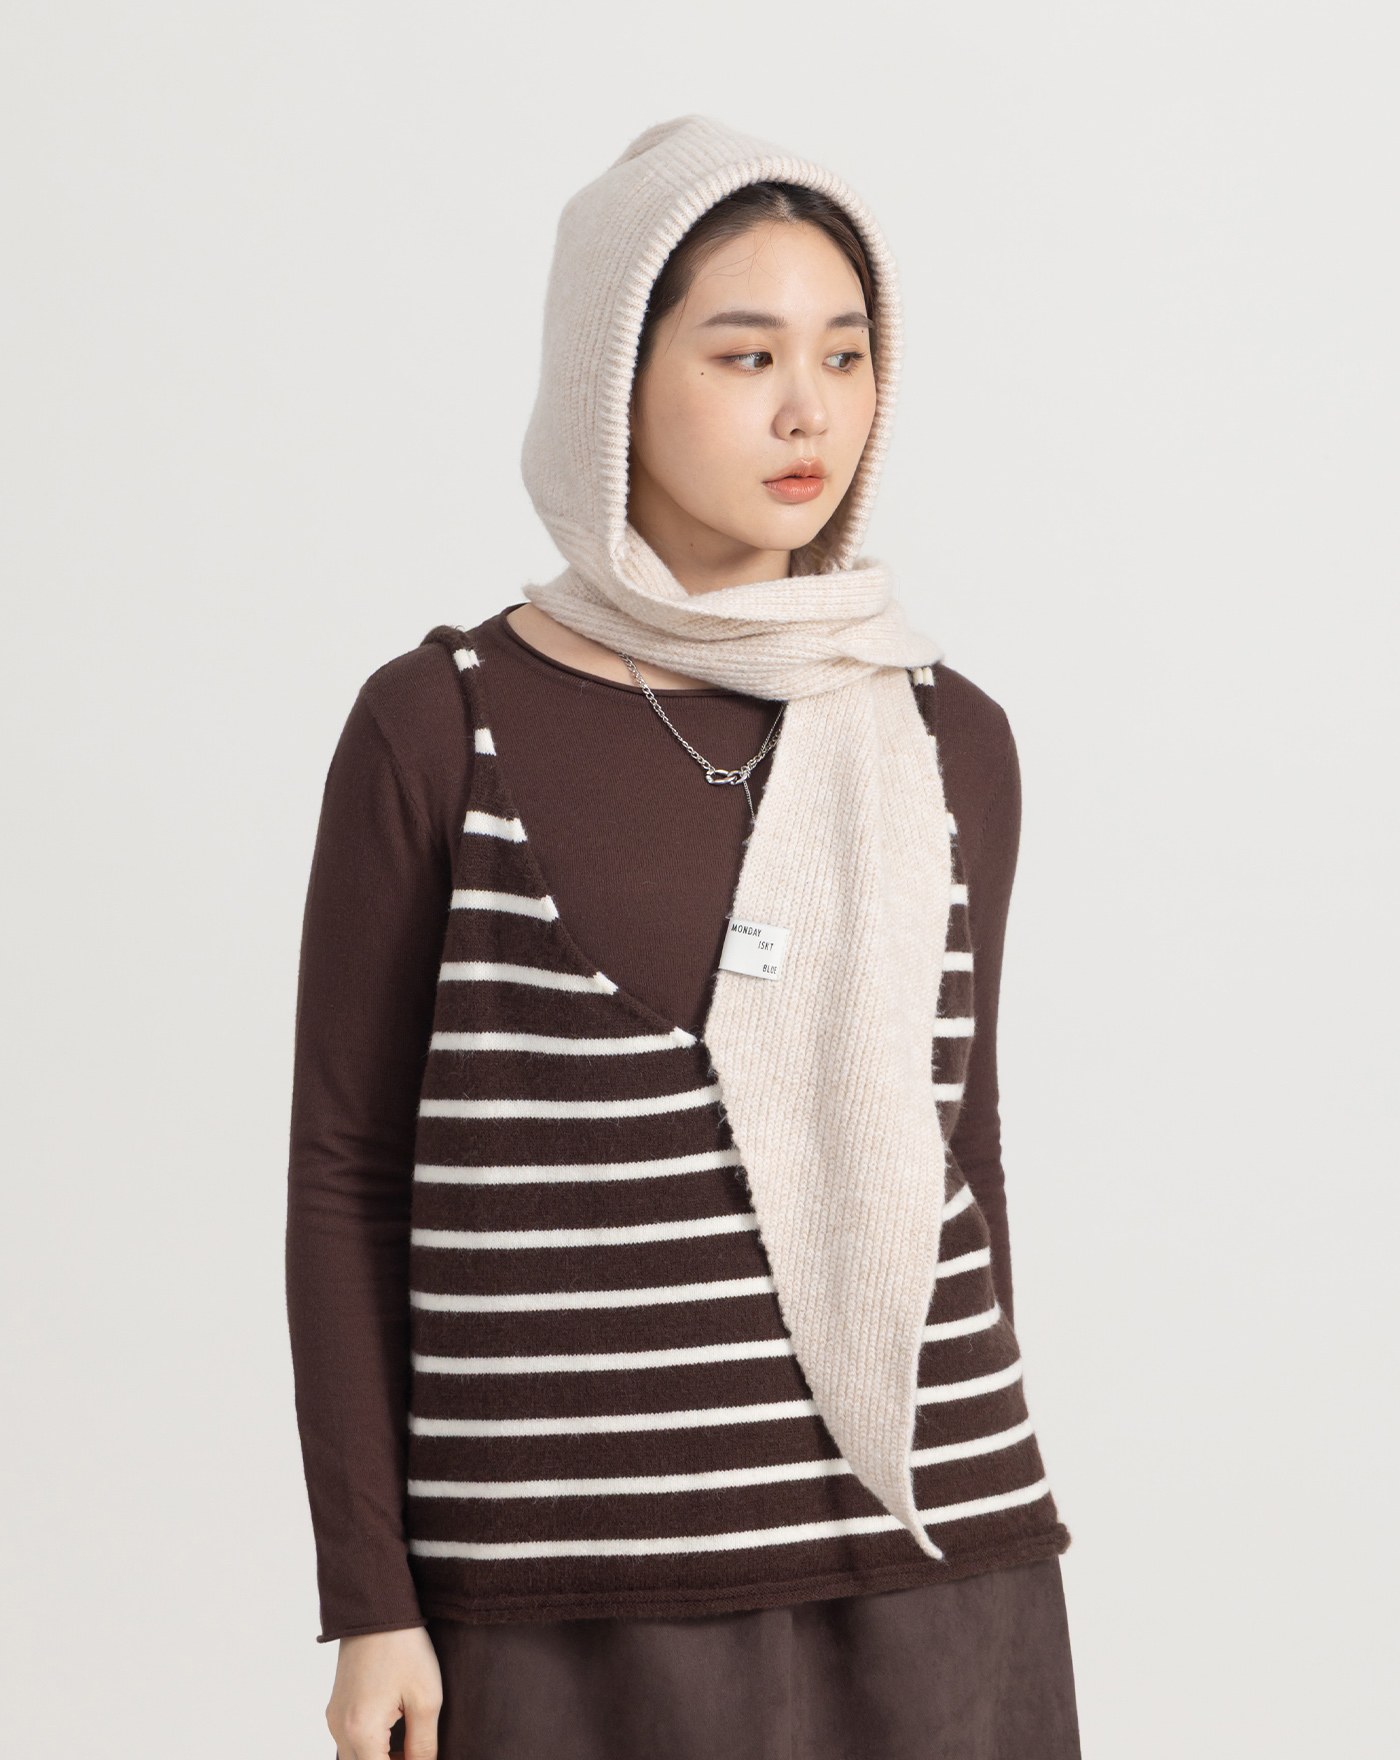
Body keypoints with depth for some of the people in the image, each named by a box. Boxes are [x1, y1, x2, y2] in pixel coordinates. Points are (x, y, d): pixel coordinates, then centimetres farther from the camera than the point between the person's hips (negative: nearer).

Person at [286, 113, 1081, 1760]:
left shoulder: (944, 742, 6)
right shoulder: (442, 728, -3)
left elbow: (956, 1150, 13)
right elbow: (347, 1173, -1)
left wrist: (996, 1539, 15)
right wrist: (368, 1602, -5)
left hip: (924, 1572, 3)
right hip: (580, 1594, -3)